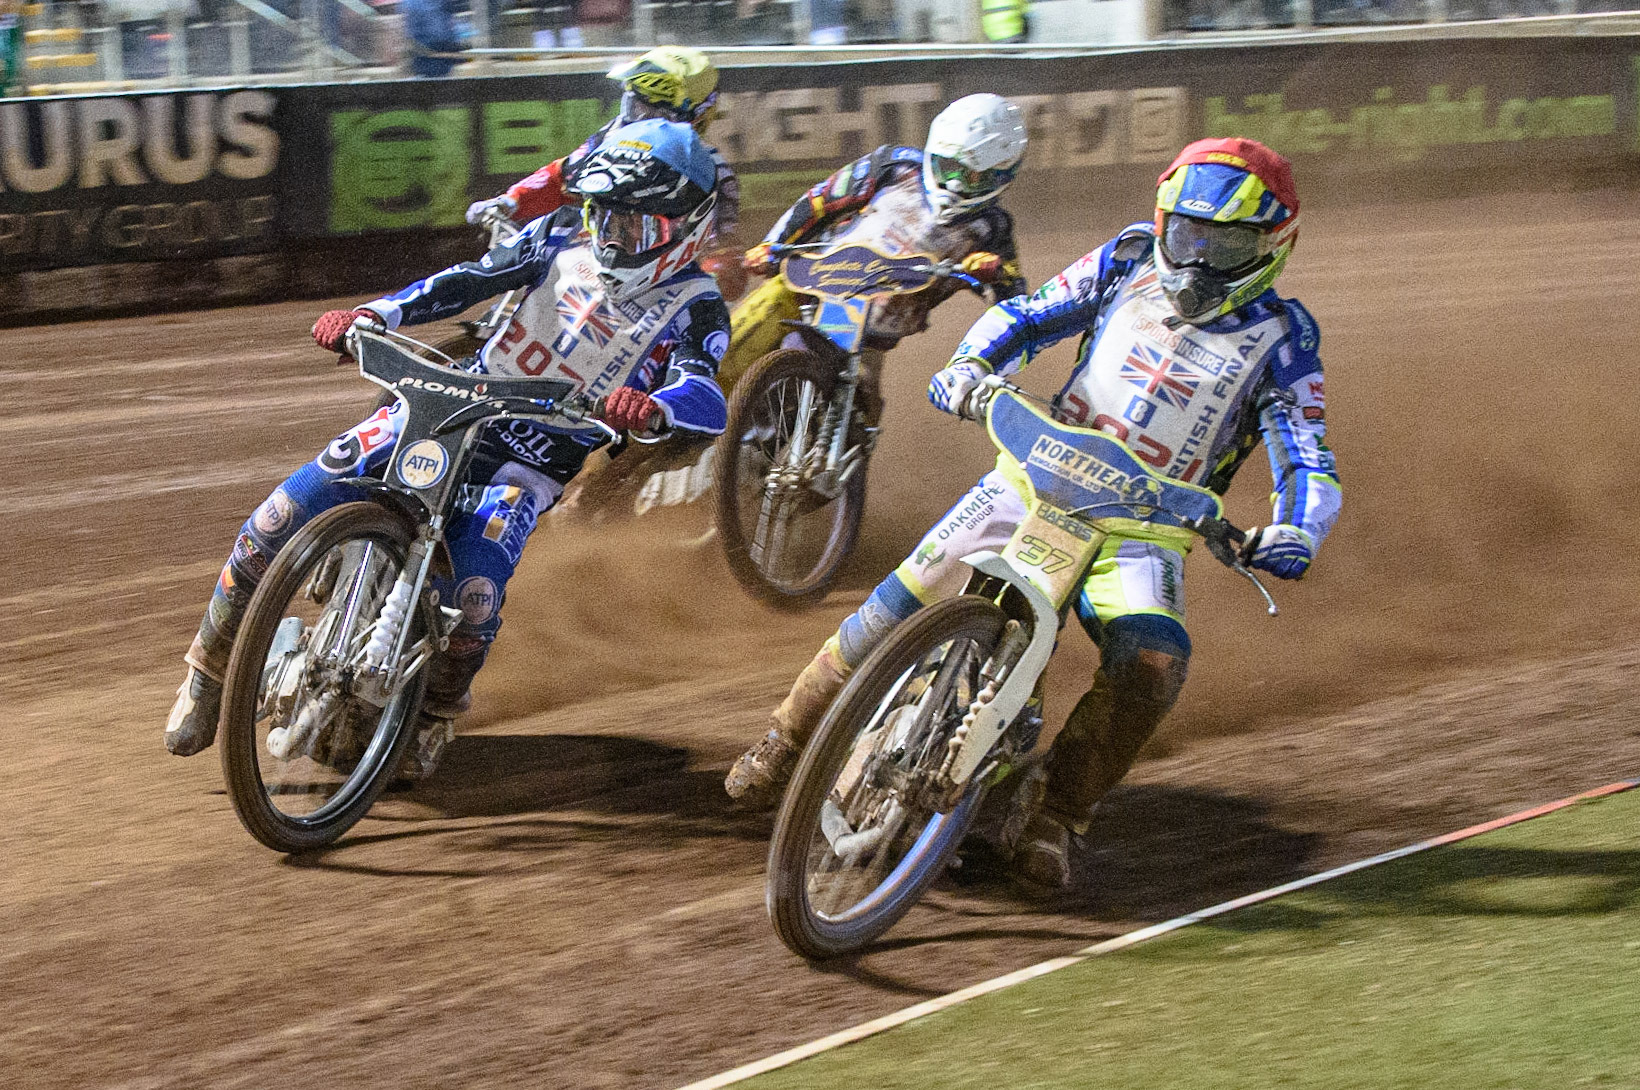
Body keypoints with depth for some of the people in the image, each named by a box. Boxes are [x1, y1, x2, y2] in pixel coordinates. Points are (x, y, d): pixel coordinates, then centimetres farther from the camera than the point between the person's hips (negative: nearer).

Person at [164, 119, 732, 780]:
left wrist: (654, 409, -51)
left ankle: (435, 718, 4)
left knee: (470, 589, -29)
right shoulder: (568, 236, 3)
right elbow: (474, 277, 6)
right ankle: (210, 669, 6)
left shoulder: (694, 307, -9)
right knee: (286, 513, -13)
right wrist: (371, 316, -9)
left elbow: (705, 397, -26)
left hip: (539, 456, -3)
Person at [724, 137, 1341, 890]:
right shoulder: (1130, 262, 4)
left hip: (1144, 524, -2)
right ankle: (789, 740, 15)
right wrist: (971, 364, -11)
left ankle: (1053, 813, -14)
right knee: (898, 608, -7)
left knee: (1154, 664, -30)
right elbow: (1029, 316, 10)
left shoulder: (1280, 335, -4)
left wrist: (1295, 532, -31)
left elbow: (1308, 459, -10)